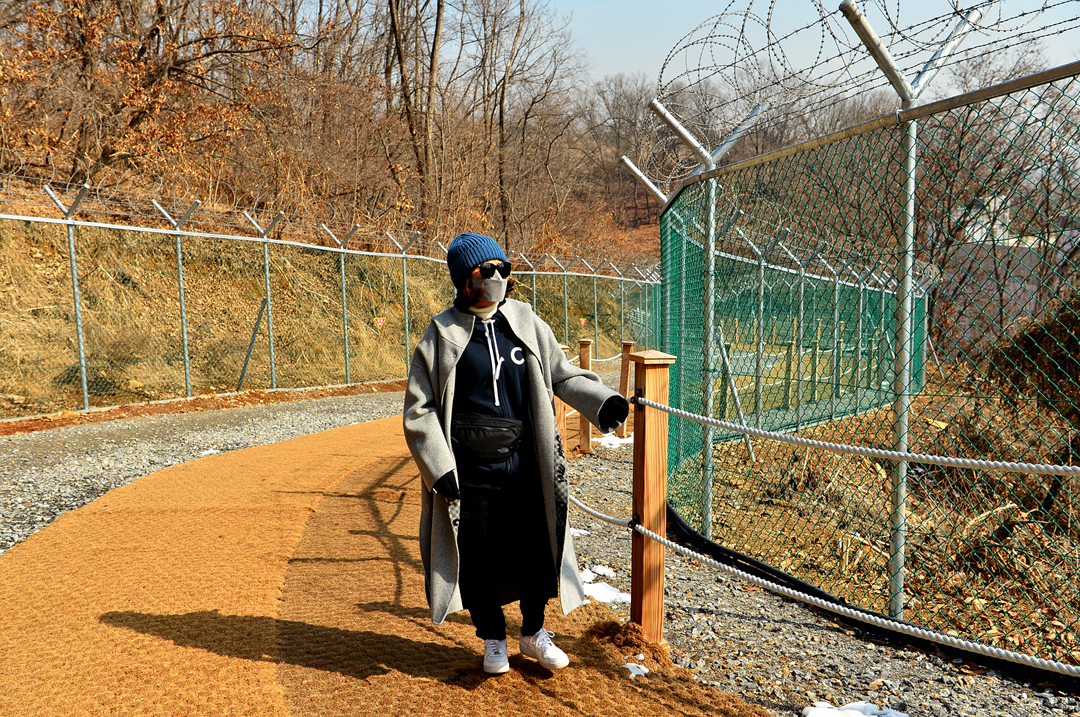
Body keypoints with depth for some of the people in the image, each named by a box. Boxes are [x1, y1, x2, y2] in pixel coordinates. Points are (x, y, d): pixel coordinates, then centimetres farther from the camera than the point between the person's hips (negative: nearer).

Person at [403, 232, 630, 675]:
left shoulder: (527, 324, 5)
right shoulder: (443, 335, -4)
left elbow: (562, 375, 10)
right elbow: (419, 408, -3)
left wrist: (601, 401, -8)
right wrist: (439, 468, -11)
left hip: (524, 464, 2)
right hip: (469, 469, -2)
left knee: (536, 550, 8)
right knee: (478, 557, 10)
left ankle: (534, 633, 33)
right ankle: (493, 639, 33)